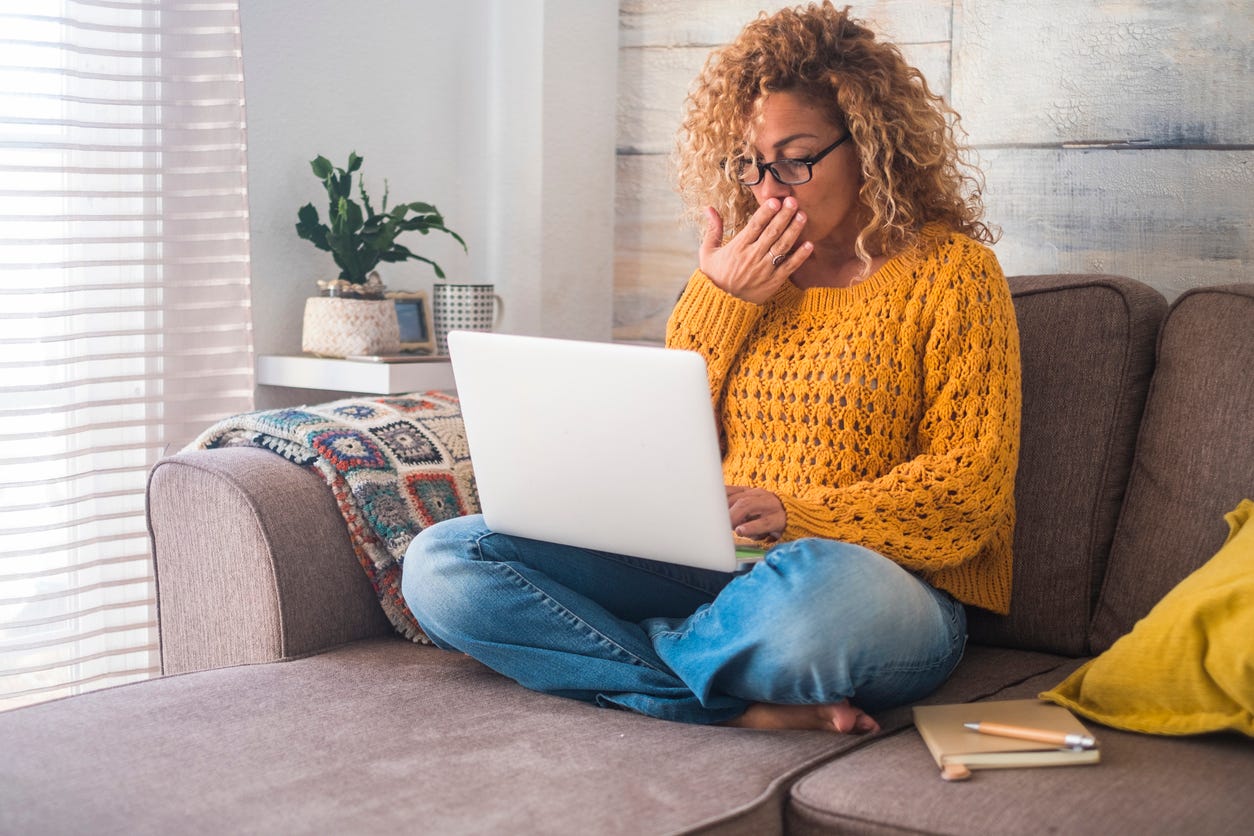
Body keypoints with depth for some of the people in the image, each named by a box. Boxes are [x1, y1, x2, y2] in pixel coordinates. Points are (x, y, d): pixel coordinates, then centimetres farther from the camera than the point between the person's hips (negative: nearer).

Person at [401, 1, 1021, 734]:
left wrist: (796, 514, -18)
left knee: (822, 593, -45)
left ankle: (622, 652, -13)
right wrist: (716, 302, 1)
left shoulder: (949, 271, 3)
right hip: (706, 574, 5)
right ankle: (745, 705, -24)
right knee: (440, 562, -13)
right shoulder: (744, 273, 16)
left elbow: (972, 486, -6)